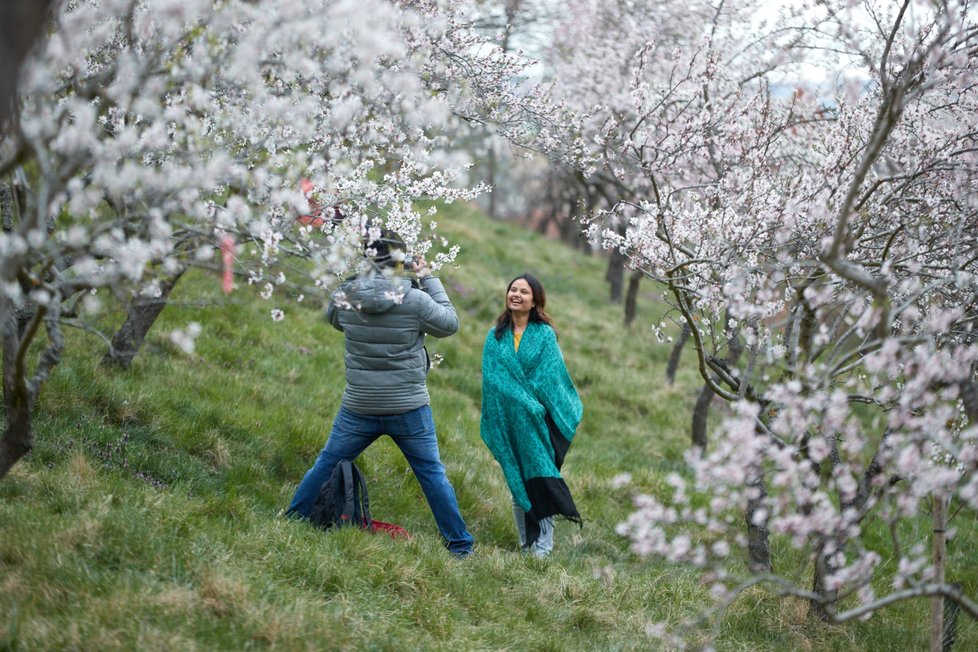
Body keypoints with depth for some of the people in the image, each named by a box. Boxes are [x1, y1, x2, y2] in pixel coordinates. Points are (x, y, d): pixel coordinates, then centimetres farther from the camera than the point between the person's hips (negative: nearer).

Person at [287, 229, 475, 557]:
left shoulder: (345, 295, -6)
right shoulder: (414, 299, -16)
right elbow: (449, 324, -1)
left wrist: (363, 278, 16)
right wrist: (429, 280, 5)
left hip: (358, 407, 2)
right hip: (409, 408, -2)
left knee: (326, 465, 16)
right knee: (432, 474, 9)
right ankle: (460, 544, 14)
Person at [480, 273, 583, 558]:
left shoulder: (545, 334, 0)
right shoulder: (496, 336, 8)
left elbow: (550, 379, -3)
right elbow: (490, 378, 3)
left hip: (538, 420, -3)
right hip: (508, 421, 3)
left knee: (540, 476, -6)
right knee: (516, 479, 6)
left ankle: (544, 544, -4)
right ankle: (526, 542, 15)